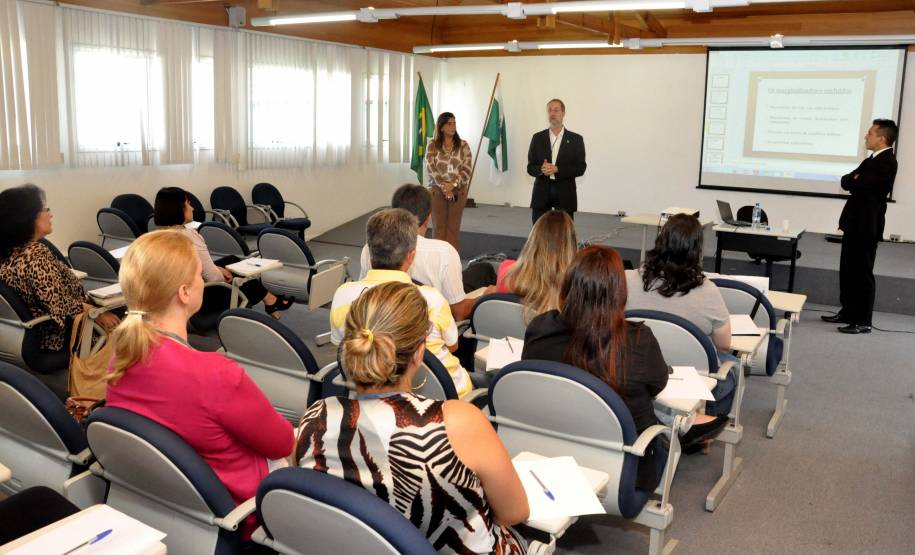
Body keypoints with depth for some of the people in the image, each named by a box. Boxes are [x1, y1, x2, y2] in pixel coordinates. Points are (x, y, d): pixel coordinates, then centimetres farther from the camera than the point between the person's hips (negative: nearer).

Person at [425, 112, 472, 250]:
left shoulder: (463, 145, 4)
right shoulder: (432, 145, 1)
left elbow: (467, 169, -2)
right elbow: (431, 168, -6)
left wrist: (453, 184, -15)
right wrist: (444, 187, -14)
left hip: (458, 190, 1)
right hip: (437, 190, 0)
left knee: (454, 226, 2)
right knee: (439, 226, 1)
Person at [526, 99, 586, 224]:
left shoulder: (576, 139, 3)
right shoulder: (537, 138, 8)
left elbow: (580, 168, -3)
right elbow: (530, 168, 6)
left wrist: (557, 169, -16)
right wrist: (541, 169, -17)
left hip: (565, 195, -1)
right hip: (542, 194, 1)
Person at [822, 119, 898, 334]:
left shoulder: (886, 161, -13)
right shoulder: (871, 160, 18)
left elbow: (857, 184, -21)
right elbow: (845, 181, 11)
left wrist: (854, 181, -1)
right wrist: (856, 181, -8)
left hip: (866, 225, -9)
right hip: (855, 223, 9)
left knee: (862, 273, -4)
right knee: (848, 271, 14)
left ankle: (863, 321, 3)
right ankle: (848, 313, 24)